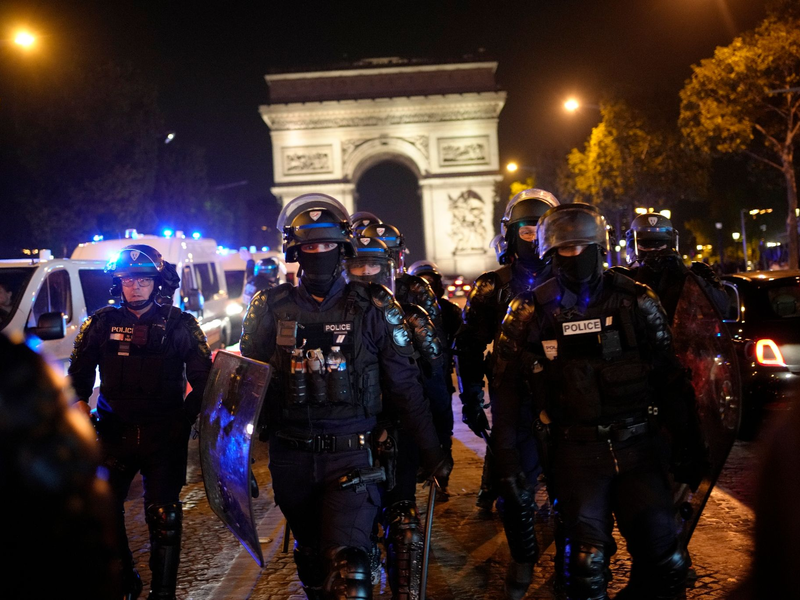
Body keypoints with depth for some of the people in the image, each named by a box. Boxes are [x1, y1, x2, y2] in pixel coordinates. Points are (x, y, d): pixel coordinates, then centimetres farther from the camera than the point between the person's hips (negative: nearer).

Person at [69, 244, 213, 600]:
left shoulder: (179, 324, 1)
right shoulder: (102, 323, 7)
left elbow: (202, 377, 2)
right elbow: (79, 373, 13)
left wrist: (185, 418, -8)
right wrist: (81, 405, -2)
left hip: (166, 436, -2)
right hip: (115, 433, 2)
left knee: (163, 517, 1)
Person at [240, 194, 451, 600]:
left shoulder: (372, 308, -1)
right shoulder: (270, 309, 3)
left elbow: (405, 387, 1)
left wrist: (431, 453, 1)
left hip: (350, 456, -2)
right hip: (291, 459, 3)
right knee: (311, 562, 18)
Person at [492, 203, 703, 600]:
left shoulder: (636, 302, 2)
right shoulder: (530, 313, 0)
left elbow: (671, 380, 7)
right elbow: (506, 394, 1)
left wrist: (687, 447, 6)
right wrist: (508, 465, -2)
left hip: (639, 447, 1)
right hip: (576, 452, -1)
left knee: (665, 565, 0)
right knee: (585, 568, -3)